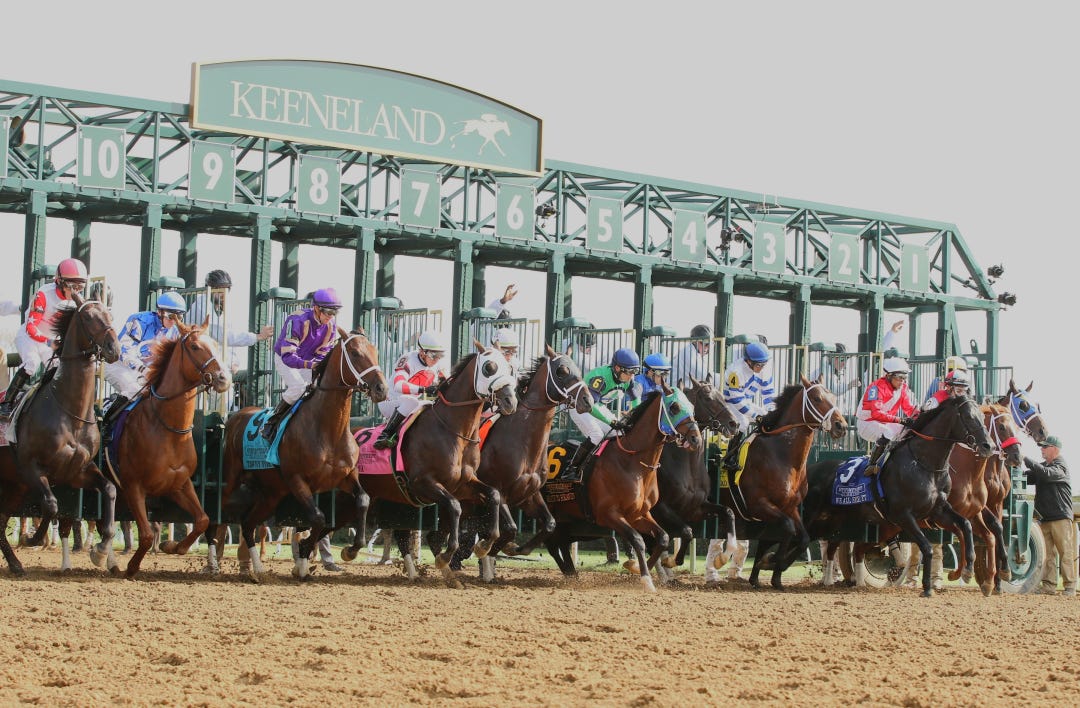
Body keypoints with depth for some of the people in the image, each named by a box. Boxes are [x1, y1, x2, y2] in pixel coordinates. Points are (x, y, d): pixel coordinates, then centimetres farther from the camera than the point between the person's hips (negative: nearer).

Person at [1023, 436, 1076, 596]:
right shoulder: (1042, 467, 17)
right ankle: (1049, 586, 5)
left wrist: (1025, 459, -25)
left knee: (1066, 553, -3)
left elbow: (1046, 473, -25)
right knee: (1048, 554, 5)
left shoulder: (1061, 467, -8)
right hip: (1044, 519, 7)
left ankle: (1070, 586, -1)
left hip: (1061, 518, -7)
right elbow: (1027, 478, 11)